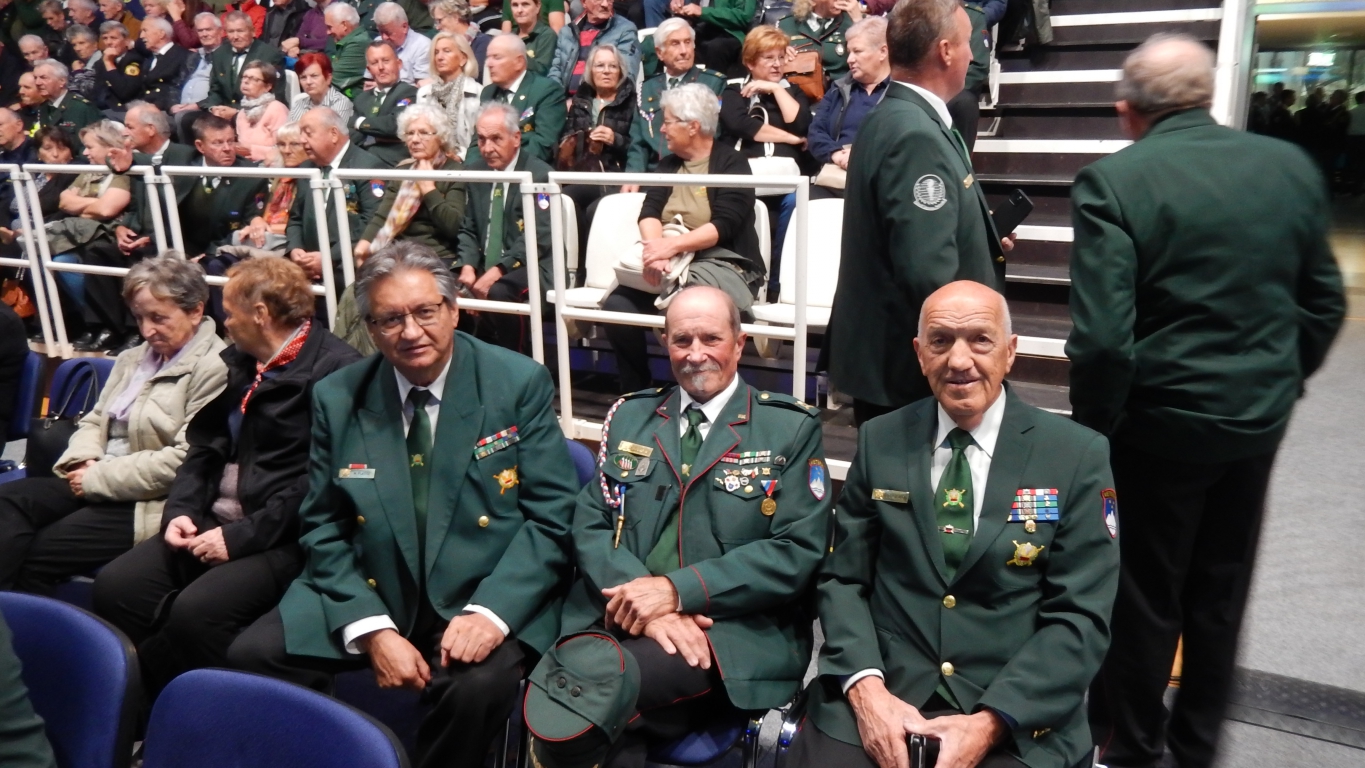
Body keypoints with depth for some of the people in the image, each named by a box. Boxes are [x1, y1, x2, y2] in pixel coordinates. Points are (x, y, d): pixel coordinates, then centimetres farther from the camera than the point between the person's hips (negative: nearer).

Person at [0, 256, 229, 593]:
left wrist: (98, 477, -14)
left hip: (154, 503, -8)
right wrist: (83, 462, -4)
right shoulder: (134, 357, 17)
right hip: (98, 483, 8)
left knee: (38, 551, -20)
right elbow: (94, 420, 20)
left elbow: (186, 460, -20)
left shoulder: (214, 368, -13)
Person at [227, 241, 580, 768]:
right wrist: (372, 629, -12)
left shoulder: (519, 383, -6)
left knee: (480, 685, -31)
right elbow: (323, 529, 3)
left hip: (487, 600, -2)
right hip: (365, 594, 3)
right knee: (252, 656, -16)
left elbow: (550, 517, -7)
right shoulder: (337, 398, 1)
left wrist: (490, 611, -22)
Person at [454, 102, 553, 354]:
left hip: (530, 268, -6)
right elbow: (468, 229, 13)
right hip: (484, 267, 6)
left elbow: (538, 238, -17)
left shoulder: (539, 175, -8)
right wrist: (468, 266, -8)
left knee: (497, 294, -35)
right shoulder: (476, 172, 11)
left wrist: (497, 272, -25)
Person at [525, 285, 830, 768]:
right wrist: (645, 603, -13)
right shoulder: (629, 417, 14)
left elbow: (797, 551, -5)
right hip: (618, 616, 2)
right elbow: (591, 526, 6)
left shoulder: (792, 428, 4)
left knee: (590, 684, -28)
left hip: (734, 631, -2)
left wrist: (676, 590, -15)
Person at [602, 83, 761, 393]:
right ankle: (636, 392, -5)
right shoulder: (668, 164, 17)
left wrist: (672, 245, -26)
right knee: (616, 304, -20)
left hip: (723, 264, -5)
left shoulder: (731, 162, -2)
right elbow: (649, 212, 2)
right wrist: (655, 250, -19)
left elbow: (722, 226, -14)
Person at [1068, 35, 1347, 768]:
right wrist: (1279, 385, 19)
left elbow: (1104, 337, -22)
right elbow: (1324, 303, 7)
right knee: (1221, 589, 19)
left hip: (1162, 421, -5)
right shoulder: (1291, 166, 1)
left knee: (1145, 591, 12)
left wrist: (1093, 427, -8)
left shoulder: (1112, 183, -17)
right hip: (1259, 418, 5)